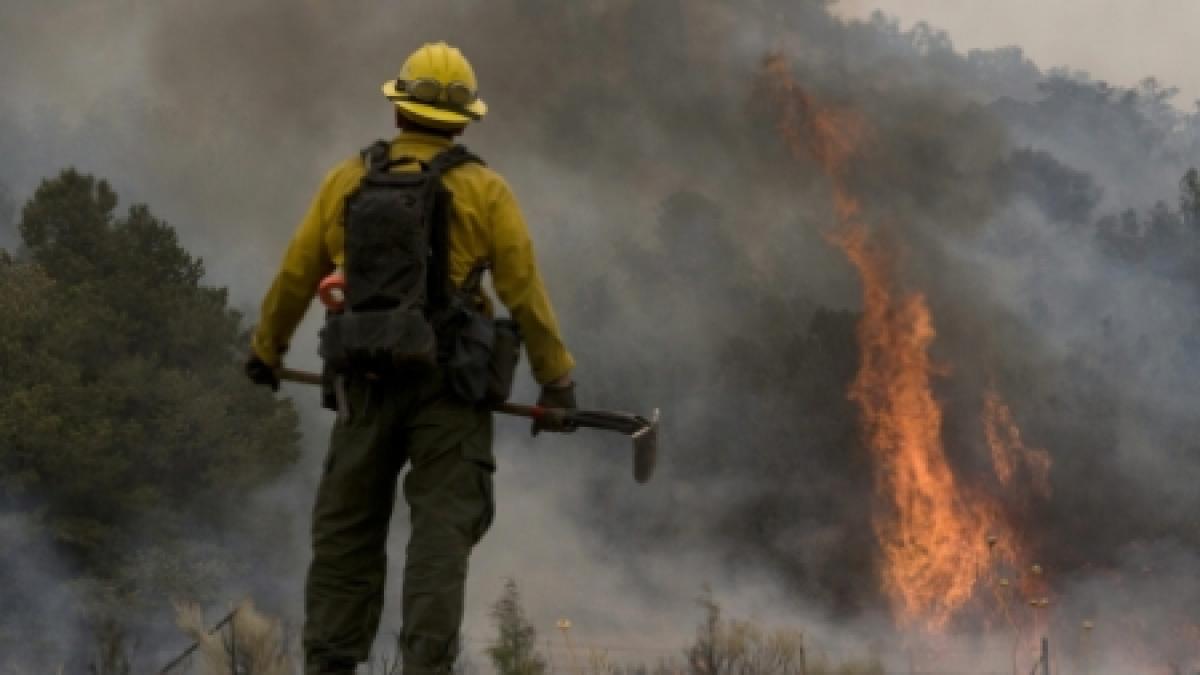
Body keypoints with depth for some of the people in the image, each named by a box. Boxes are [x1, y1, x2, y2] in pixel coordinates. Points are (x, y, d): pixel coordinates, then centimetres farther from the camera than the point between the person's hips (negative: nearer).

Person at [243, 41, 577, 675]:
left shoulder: (347, 180, 6)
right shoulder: (484, 190, -2)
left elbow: (295, 276, 12)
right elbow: (525, 294, -3)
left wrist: (266, 350, 27)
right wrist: (557, 380, 6)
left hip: (368, 383, 3)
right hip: (448, 385, -2)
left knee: (346, 528, 11)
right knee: (443, 527, -3)